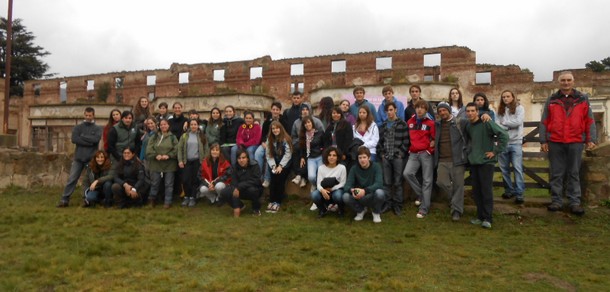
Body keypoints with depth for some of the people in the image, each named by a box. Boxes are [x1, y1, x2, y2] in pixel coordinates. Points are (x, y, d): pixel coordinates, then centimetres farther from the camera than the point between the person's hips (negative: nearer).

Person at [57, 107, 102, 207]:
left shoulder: (98, 129, 7)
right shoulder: (78, 127, 9)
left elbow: (96, 139, -13)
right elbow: (74, 139, -9)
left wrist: (82, 136, -9)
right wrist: (89, 142, -13)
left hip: (91, 159, -1)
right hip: (78, 158, 1)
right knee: (72, 179, 0)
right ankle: (64, 200, 4)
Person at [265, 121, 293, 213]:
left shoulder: (286, 138, -9)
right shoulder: (269, 139, 5)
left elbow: (288, 154, -14)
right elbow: (269, 154, 1)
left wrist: (280, 166, -20)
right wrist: (273, 166, -13)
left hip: (284, 163, -3)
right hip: (274, 163, 3)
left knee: (280, 178, -23)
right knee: (273, 178, -20)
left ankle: (278, 202, -14)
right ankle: (271, 201, -13)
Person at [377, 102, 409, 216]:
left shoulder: (402, 124, 0)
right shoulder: (383, 125, 15)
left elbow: (406, 141, -5)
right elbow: (380, 141, 14)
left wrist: (401, 153, -10)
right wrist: (381, 153, 3)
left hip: (398, 157, -4)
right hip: (385, 157, 4)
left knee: (398, 182, 1)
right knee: (386, 182, 6)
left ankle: (397, 205, 9)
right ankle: (387, 203, 15)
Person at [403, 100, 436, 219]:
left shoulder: (430, 123, -3)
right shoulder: (410, 122, 10)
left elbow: (435, 138, 2)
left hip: (426, 154, -4)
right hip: (413, 153, 4)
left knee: (427, 180, -2)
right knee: (407, 173, -18)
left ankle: (424, 208, 5)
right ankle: (421, 195, 5)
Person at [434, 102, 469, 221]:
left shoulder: (461, 122, -1)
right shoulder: (437, 124, 14)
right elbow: (435, 140, 27)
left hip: (457, 159, -4)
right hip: (442, 161, 4)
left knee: (458, 185, 0)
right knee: (441, 182, -3)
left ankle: (456, 210, 10)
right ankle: (455, 198, 25)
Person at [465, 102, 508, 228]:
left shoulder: (487, 123, -12)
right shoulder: (468, 126, 7)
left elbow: (504, 135, -16)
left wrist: (495, 151, -15)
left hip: (486, 161, -6)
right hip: (473, 162, 7)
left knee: (486, 190, -6)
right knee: (476, 191, 9)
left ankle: (487, 218, 0)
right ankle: (480, 216, 19)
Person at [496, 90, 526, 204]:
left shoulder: (519, 108, 1)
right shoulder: (500, 110, 12)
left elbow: (518, 122, -14)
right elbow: (497, 125, 0)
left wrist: (504, 123, -5)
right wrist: (509, 127, -13)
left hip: (516, 142, -4)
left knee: (517, 168, -6)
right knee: (504, 168, 9)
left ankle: (519, 193, -3)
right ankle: (509, 190, 22)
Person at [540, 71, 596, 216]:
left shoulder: (583, 99, 8)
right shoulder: (551, 100, 7)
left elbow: (589, 121, 5)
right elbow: (544, 122, 6)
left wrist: (591, 139, -3)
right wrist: (543, 140, -1)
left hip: (575, 143, 0)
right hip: (555, 143, 0)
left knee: (574, 174, 7)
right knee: (556, 174, 5)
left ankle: (575, 202, 13)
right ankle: (556, 201, 13)